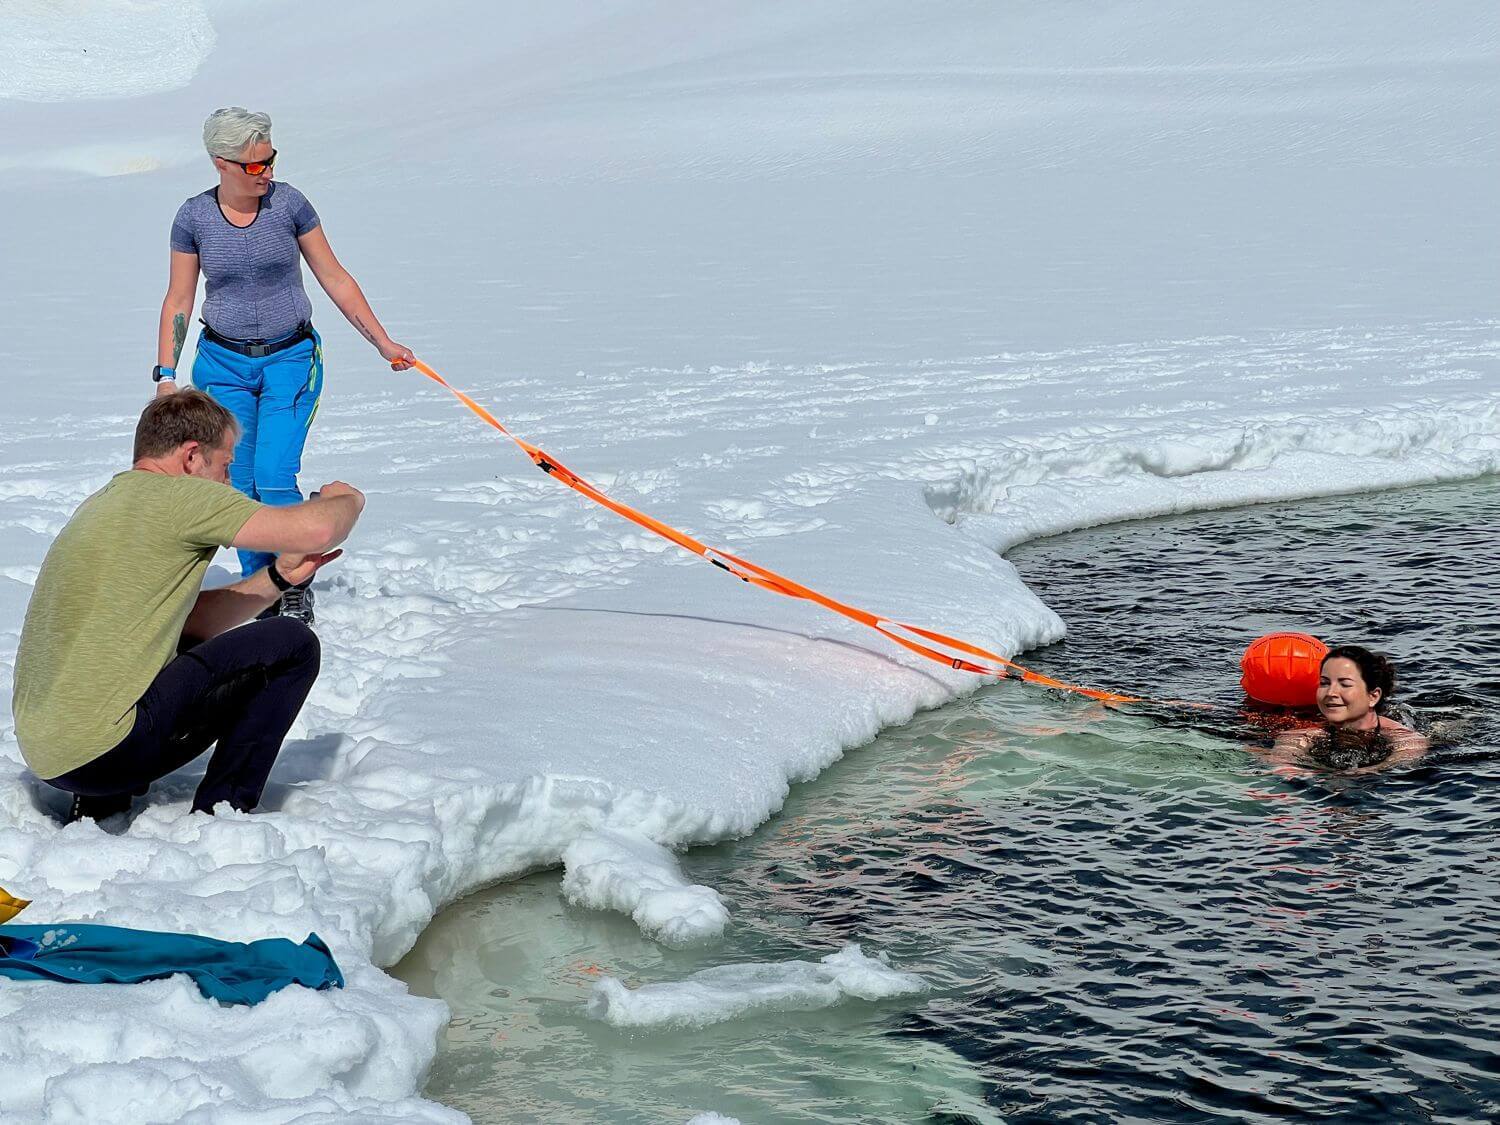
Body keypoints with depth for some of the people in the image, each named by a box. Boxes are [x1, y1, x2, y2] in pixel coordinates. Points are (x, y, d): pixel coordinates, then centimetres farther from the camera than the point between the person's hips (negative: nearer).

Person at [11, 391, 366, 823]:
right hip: (101, 751, -9)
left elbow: (190, 621, 24)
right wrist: (345, 499, 10)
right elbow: (317, 530, -13)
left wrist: (280, 576, 16)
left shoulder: (106, 501, 20)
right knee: (292, 645, -1)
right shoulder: (177, 496, -8)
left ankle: (97, 807, 18)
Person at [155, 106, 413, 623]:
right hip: (223, 362, 1)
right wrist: (166, 376, -1)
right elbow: (178, 301, 4)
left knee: (274, 477, -14)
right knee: (238, 487, -1)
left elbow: (334, 278, 1)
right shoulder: (194, 217, -4)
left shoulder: (288, 203, -6)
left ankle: (295, 586, 5)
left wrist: (383, 342, -1)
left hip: (291, 358, -1)